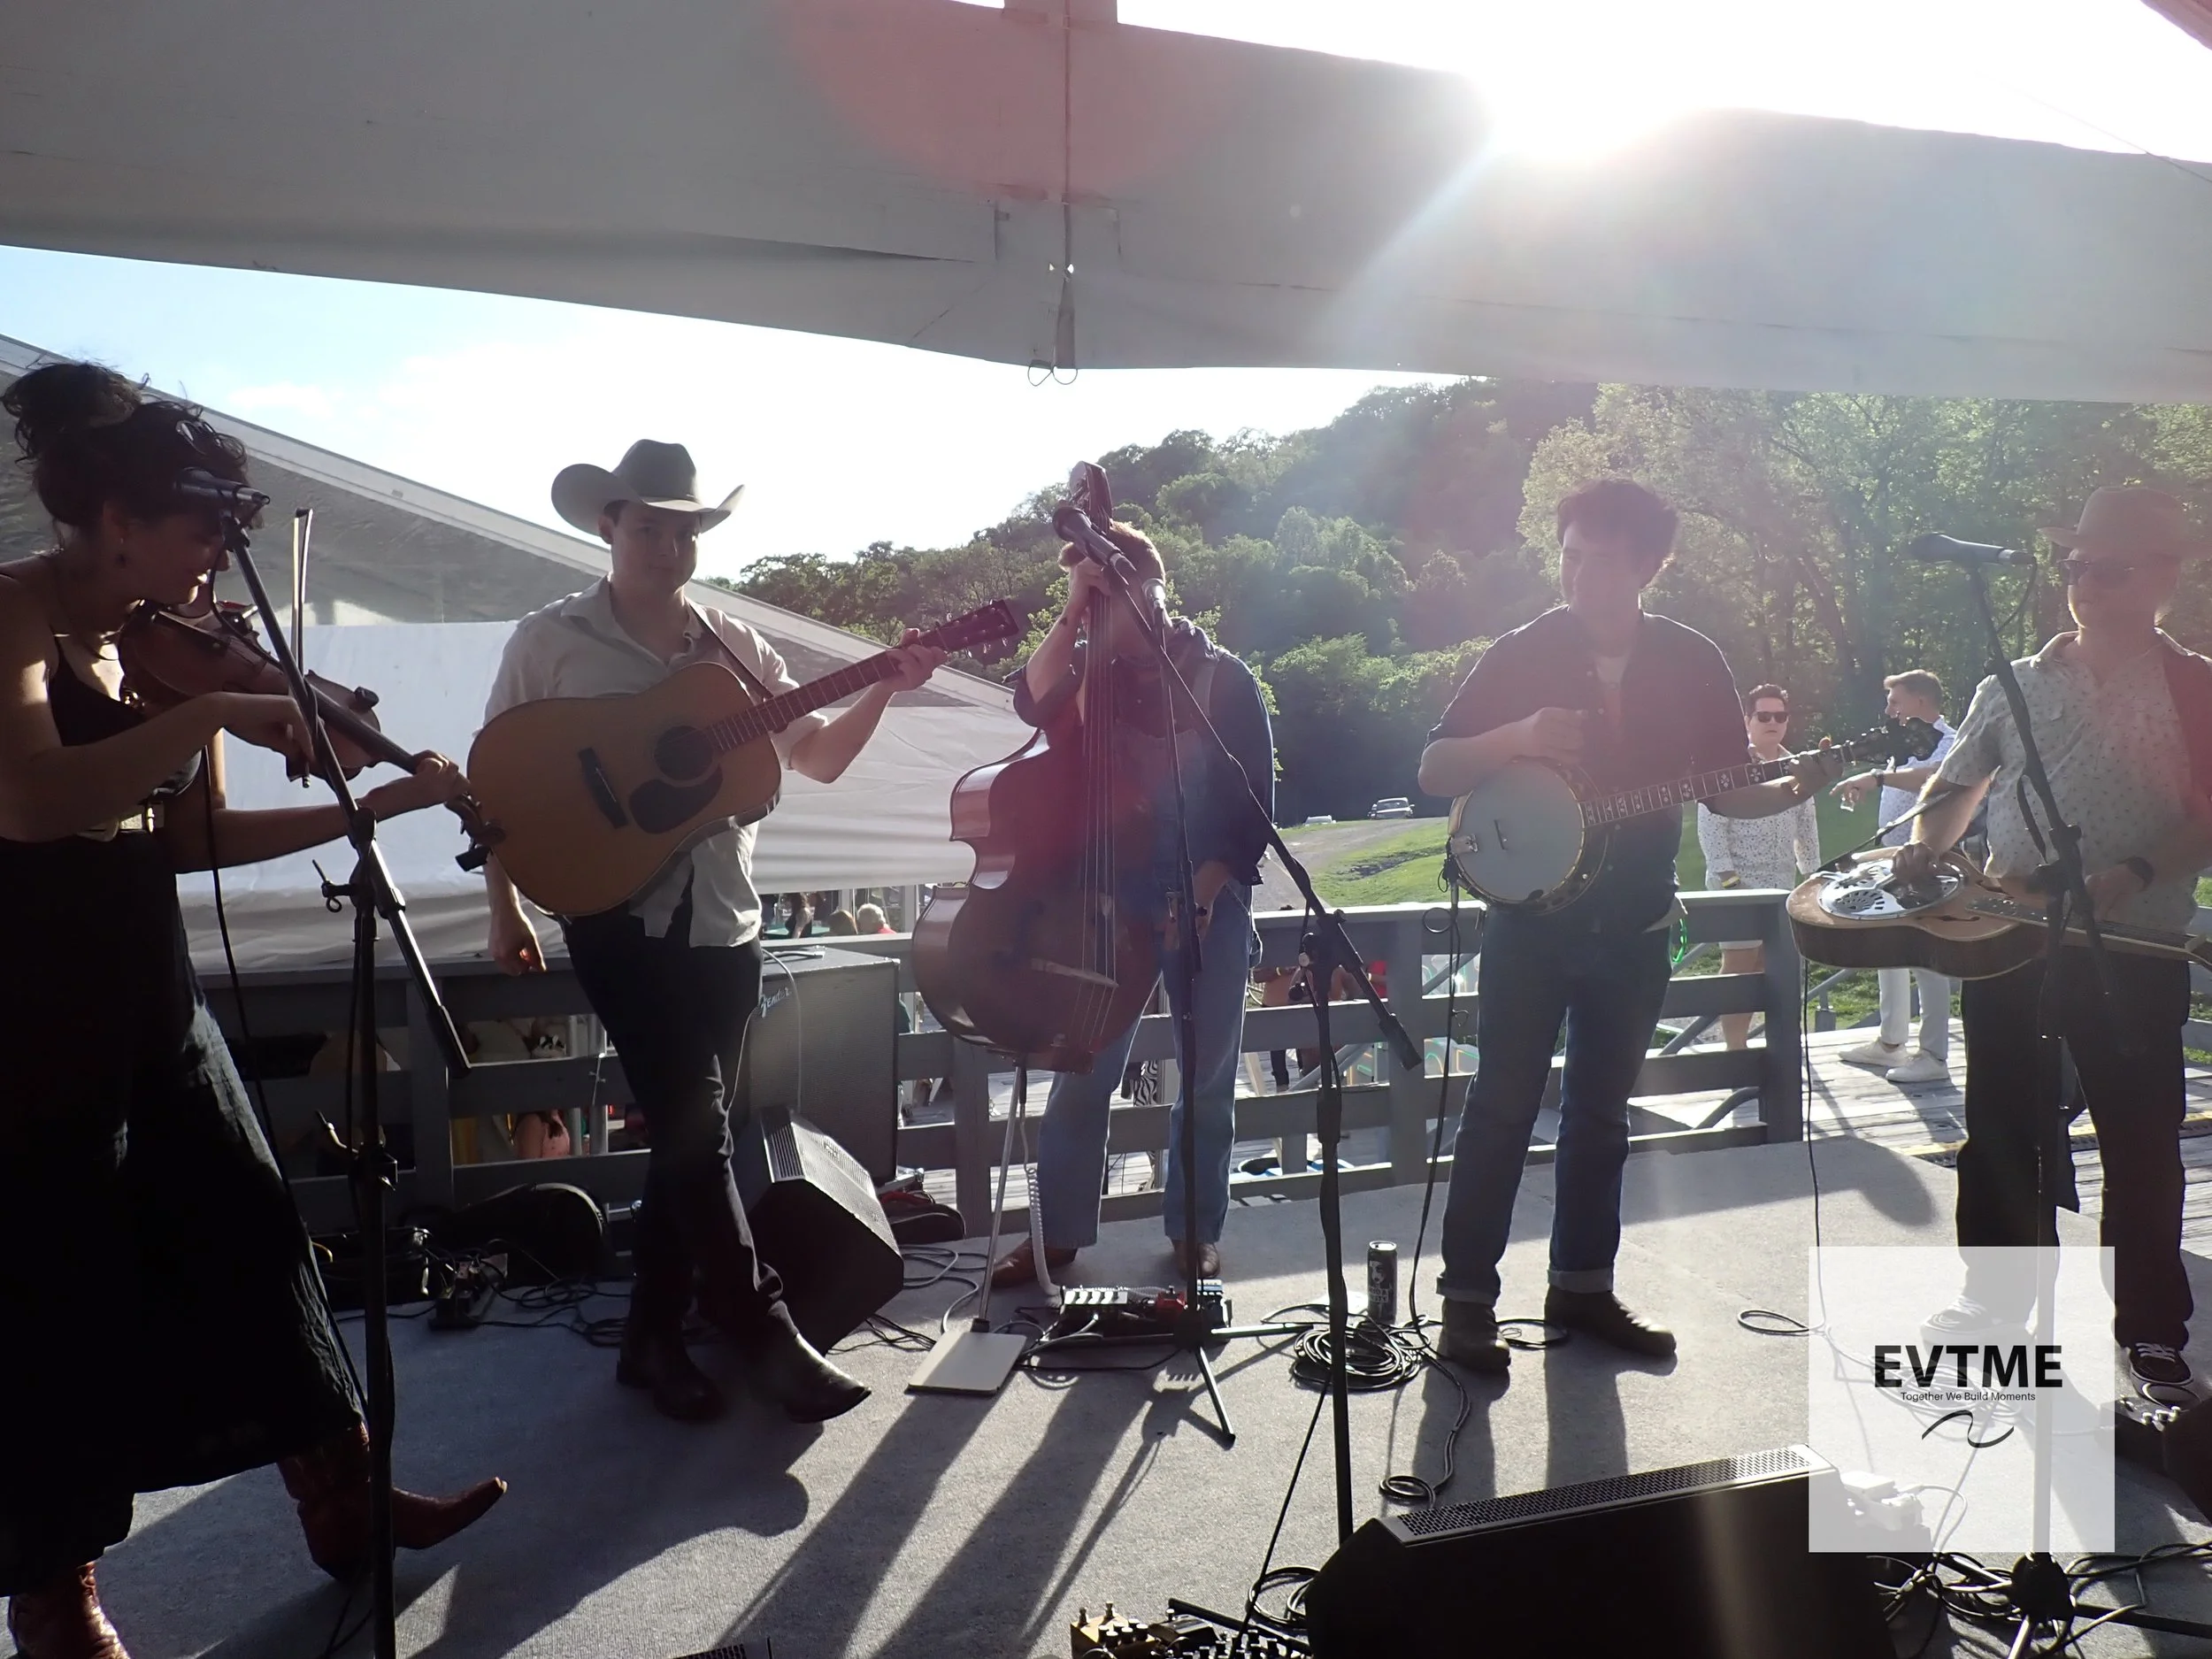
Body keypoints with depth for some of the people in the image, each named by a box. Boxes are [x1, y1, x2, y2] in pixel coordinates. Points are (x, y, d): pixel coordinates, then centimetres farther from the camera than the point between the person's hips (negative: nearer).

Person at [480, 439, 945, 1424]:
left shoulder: (736, 648, 11)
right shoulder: (551, 641, 0)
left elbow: (819, 758, 9)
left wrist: (885, 690, -7)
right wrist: (504, 911, -2)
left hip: (724, 922, 5)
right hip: (620, 916, -4)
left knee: (688, 1135, 10)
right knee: (696, 1131, -9)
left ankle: (652, 1339, 24)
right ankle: (766, 1336, 0)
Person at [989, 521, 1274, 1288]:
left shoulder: (1223, 678, 0)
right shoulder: (1092, 668, 8)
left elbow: (1255, 802, -4)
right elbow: (1035, 701, -14)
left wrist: (1205, 888, -14)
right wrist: (1071, 615, -16)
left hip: (1210, 903, -1)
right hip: (1111, 900, 2)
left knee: (1208, 1081, 6)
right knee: (1082, 1074, 0)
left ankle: (1195, 1232, 21)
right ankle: (1057, 1233, 12)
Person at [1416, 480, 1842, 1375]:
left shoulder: (1693, 662, 1)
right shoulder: (1523, 652, -5)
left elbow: (1727, 792, 7)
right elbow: (1433, 771, -5)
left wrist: (1794, 787, -12)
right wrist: (1517, 738, -22)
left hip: (1634, 923, 3)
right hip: (1530, 912, -3)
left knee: (1601, 1111, 13)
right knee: (1503, 1106, -2)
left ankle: (1582, 1285, 26)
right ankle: (1467, 1297, 7)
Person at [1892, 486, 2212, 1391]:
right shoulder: (2016, 686, 10)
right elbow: (1958, 783, 16)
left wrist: (2136, 873, -21)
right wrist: (1928, 843, -3)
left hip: (2135, 951, -3)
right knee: (1999, 1134, 10)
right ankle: (1995, 1299, 25)